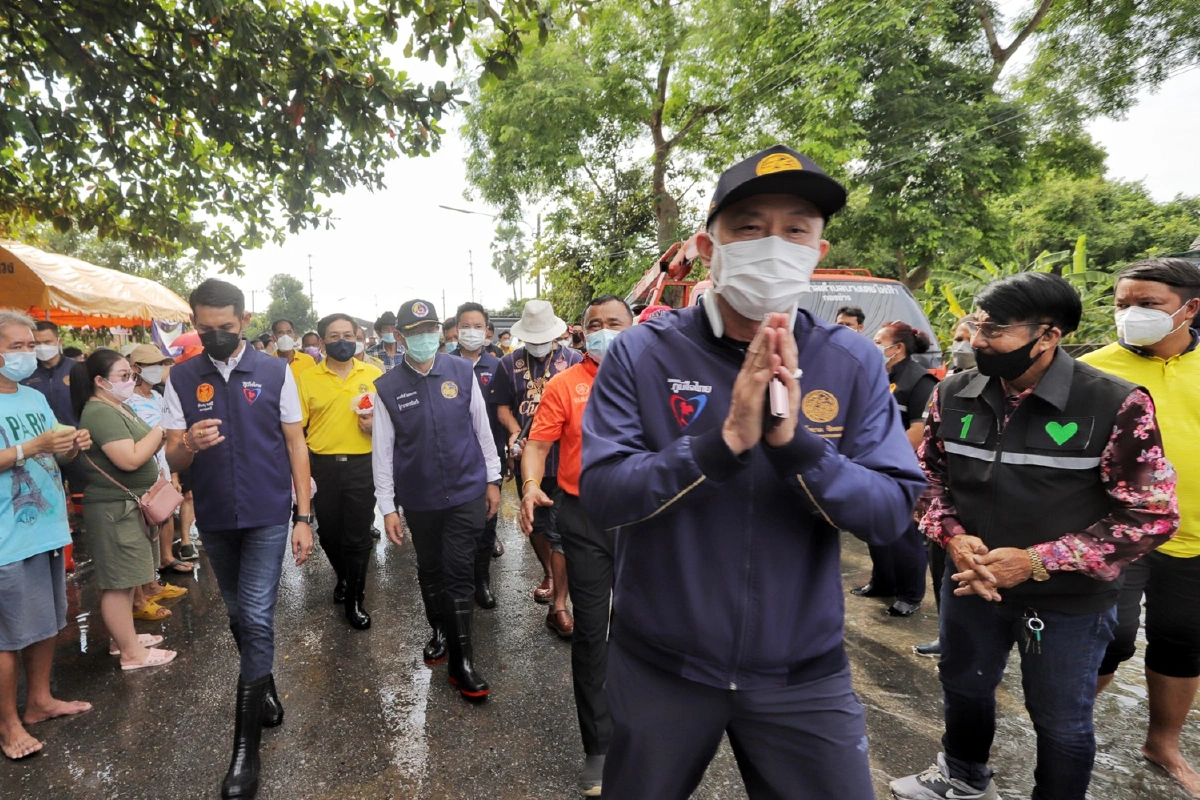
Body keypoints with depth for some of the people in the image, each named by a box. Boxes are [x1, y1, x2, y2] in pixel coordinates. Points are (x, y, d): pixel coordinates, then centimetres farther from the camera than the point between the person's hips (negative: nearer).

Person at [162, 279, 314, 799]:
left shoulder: (275, 372, -5)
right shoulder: (182, 379, 0)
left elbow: (295, 445, -2)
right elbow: (173, 459, 0)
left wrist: (304, 517, -6)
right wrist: (189, 444, -25)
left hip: (267, 518, -3)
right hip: (214, 520, 3)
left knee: (256, 619, -5)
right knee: (239, 616, 18)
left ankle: (246, 746, 7)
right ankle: (265, 689, 41)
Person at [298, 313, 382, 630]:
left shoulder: (374, 374, 2)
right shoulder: (308, 378, 0)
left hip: (362, 465, -1)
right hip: (322, 465, 1)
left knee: (358, 536, 5)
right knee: (329, 533, 15)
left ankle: (354, 599, 25)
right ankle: (344, 577, 44)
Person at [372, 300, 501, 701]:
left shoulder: (462, 372, -4)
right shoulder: (387, 388, -5)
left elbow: (481, 428, 3)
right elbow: (381, 451, -3)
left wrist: (492, 479, 5)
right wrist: (387, 507, -3)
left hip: (466, 493, -1)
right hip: (418, 499, 1)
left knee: (459, 572, -1)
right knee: (429, 570, 17)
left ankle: (461, 660, 11)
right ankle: (440, 632, 41)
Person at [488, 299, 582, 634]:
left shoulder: (571, 359, -5)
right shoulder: (510, 363, 4)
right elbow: (502, 405, 8)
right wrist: (515, 431, -10)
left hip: (562, 458, -3)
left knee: (560, 531, -1)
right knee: (535, 523, 19)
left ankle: (559, 606, 8)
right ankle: (548, 573, 44)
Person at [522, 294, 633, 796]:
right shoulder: (565, 385, -4)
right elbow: (537, 443, -6)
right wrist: (531, 486, -23)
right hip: (585, 518, -2)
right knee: (590, 631, 6)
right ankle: (598, 747, 24)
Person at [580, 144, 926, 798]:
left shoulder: (853, 363, -7)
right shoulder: (641, 354, -12)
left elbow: (892, 515, -11)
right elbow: (600, 497, -18)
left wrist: (794, 442, -28)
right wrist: (725, 440, -31)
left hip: (803, 673, 1)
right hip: (659, 665, 0)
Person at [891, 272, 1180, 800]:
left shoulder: (1116, 405, -18)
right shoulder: (954, 395, -6)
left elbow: (1152, 515, -15)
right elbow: (929, 474, 6)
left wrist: (1037, 562, -21)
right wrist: (953, 538, -13)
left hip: (1070, 601, -4)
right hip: (973, 584, 4)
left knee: (1061, 719, 17)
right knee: (964, 687, 24)